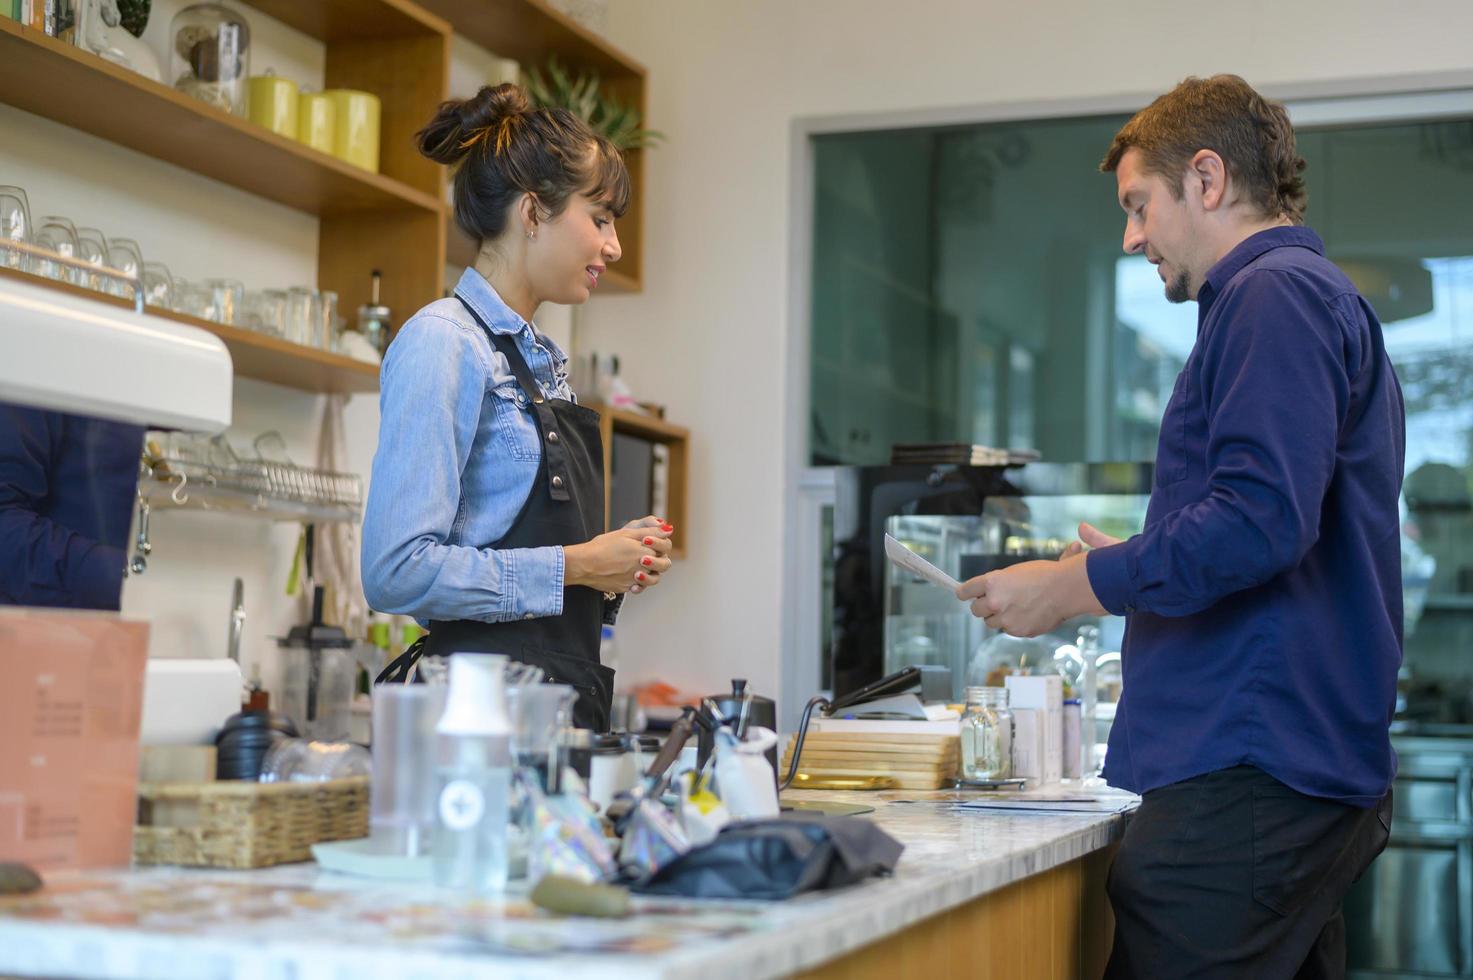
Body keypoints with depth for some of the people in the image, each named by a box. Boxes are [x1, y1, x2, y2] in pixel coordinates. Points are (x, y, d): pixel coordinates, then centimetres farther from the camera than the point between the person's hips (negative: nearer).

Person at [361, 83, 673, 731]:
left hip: (566, 701, 8)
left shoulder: (541, 361, 17)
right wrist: (575, 566, -14)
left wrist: (613, 563, 5)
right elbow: (398, 571, -20)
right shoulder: (442, 343, -11)